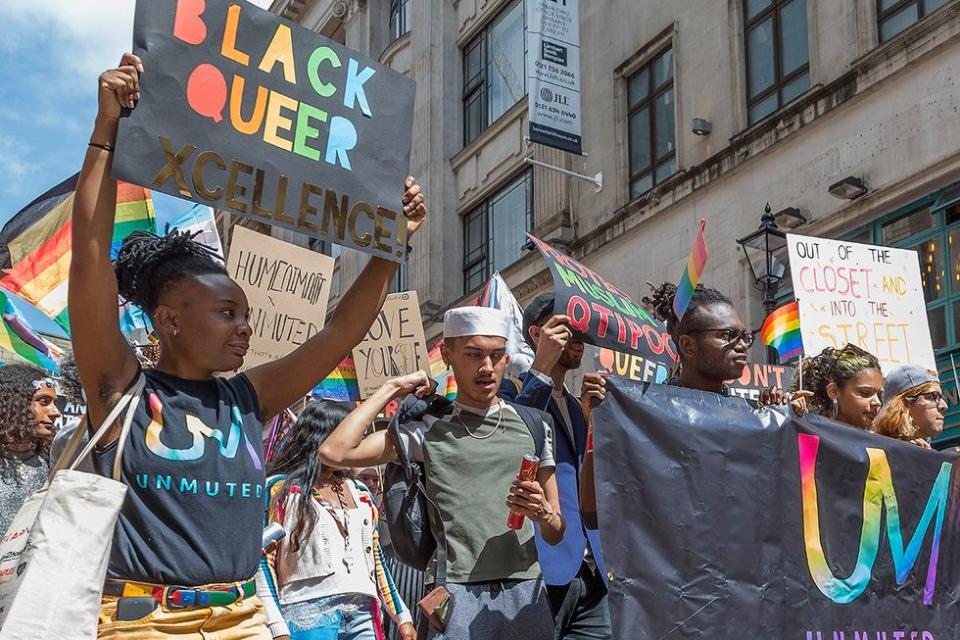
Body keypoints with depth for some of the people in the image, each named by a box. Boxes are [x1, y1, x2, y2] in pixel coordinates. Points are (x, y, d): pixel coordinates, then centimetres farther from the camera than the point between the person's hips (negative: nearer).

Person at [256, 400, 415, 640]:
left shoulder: (360, 492, 20)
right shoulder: (280, 490, 2)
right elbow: (261, 563, -4)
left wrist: (402, 616, 20)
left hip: (362, 615, 5)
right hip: (309, 614, -5)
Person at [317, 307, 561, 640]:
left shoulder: (533, 424, 12)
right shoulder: (429, 430, 6)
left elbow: (556, 534, 15)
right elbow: (335, 453, -8)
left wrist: (543, 514, -9)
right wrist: (392, 388, 1)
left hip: (524, 591, 2)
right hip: (455, 595, -2)